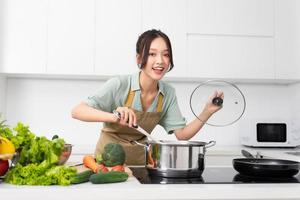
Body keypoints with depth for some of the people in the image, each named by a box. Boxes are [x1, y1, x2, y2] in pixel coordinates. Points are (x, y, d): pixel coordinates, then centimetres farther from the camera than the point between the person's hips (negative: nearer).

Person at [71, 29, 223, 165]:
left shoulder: (168, 93, -4)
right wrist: (114, 116, -40)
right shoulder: (119, 85, -18)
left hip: (139, 161, 4)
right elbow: (77, 111, -24)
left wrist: (207, 112, -14)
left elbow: (182, 134, 0)